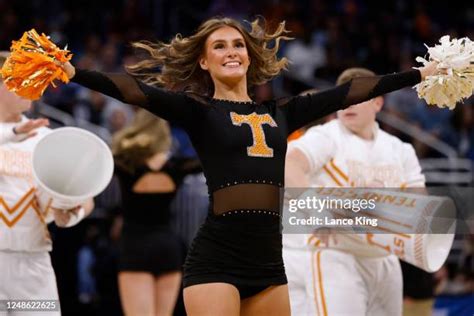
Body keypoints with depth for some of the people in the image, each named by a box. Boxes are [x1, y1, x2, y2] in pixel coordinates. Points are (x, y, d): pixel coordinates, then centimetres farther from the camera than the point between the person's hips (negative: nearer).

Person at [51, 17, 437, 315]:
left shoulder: (278, 112, 16)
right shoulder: (198, 111, 3)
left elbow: (349, 92, 18)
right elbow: (135, 91, -12)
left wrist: (420, 74, 20)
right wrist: (72, 72, -26)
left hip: (268, 259, 5)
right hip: (216, 257, -5)